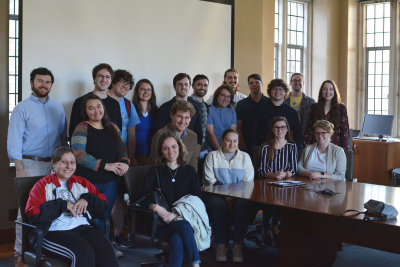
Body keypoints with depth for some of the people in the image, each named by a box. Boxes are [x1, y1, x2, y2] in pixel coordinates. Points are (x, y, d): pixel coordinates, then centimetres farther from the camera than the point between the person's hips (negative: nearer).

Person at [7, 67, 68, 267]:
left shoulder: (58, 109, 14)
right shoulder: (22, 109, 0)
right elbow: (14, 142, -5)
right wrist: (20, 169, -13)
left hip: (54, 165, 4)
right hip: (30, 165, -4)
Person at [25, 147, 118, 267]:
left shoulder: (82, 183, 23)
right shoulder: (43, 185, 11)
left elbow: (103, 206, 19)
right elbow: (34, 215, -5)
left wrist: (87, 199, 0)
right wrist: (63, 205, -6)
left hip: (84, 228, 4)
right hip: (55, 232, -3)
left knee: (105, 248, -30)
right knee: (84, 251, -34)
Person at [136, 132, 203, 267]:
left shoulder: (189, 171, 14)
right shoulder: (155, 172, 10)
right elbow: (141, 199, 3)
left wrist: (177, 214, -11)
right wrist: (156, 207, -18)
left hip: (184, 219, 1)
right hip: (162, 222, -1)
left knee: (178, 240, -34)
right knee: (184, 226, -34)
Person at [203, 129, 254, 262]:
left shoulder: (245, 157, 14)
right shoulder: (212, 156, 9)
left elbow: (248, 182, 5)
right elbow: (210, 182, -1)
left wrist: (235, 195, -13)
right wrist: (225, 196, -15)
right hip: (216, 194, -1)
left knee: (242, 205, -32)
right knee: (218, 204, -34)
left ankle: (238, 246, -26)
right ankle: (220, 245, -26)